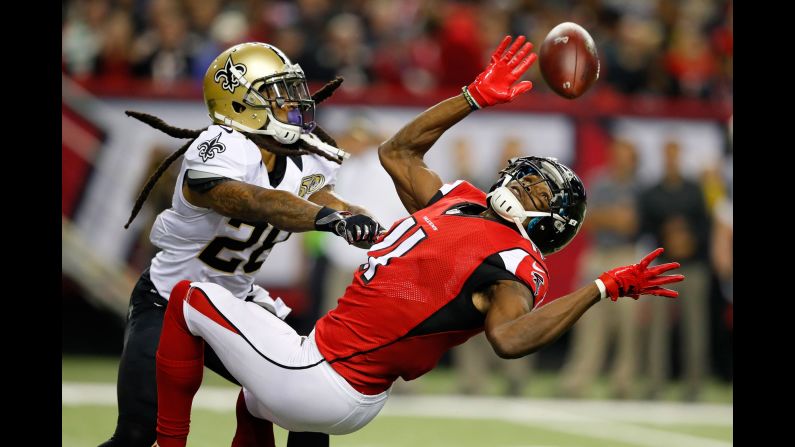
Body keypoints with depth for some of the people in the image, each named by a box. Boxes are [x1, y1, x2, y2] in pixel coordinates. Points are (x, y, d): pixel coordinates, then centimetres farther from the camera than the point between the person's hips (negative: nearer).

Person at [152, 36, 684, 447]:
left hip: (318, 378, -9)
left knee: (192, 297, 3)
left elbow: (509, 336, -39)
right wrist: (476, 97, 21)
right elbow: (397, 152, 22)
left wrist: (603, 288, -39)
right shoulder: (463, 200, 8)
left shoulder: (513, 265, -17)